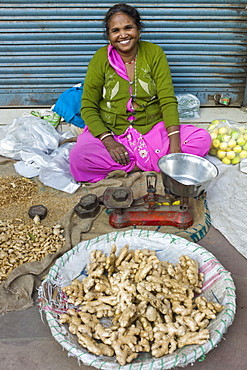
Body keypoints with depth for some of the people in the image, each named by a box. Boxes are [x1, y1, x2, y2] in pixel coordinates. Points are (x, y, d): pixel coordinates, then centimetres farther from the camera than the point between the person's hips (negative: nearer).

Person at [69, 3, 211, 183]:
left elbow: (168, 100, -6)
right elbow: (88, 107, -4)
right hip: (110, 132, 0)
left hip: (152, 129, 1)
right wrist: (108, 141, -21)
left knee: (202, 138, -18)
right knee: (78, 158, -30)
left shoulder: (154, 53, 0)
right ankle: (154, 162, -18)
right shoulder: (100, 58, -2)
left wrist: (175, 142, -20)